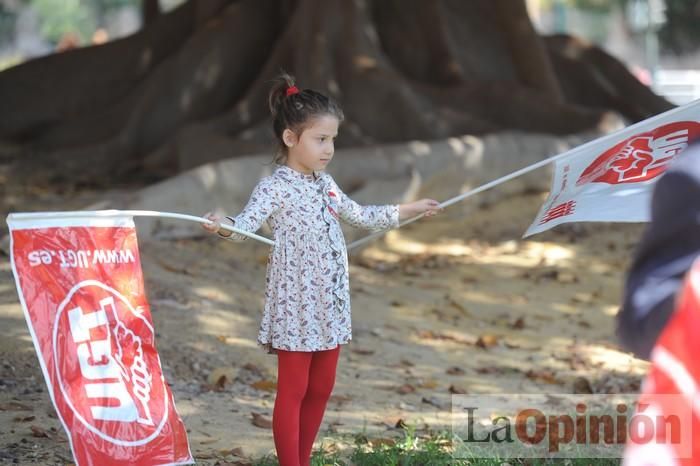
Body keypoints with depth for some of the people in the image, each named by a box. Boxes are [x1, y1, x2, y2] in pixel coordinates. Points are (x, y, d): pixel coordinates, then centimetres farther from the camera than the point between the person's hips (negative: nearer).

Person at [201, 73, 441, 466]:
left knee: (321, 389, 12)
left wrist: (411, 210, 35)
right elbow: (247, 225, -26)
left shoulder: (324, 183, 12)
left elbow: (360, 215, 27)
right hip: (296, 305, -8)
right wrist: (223, 227, -49)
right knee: (293, 392, -4)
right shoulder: (275, 188, -12)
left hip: (330, 303, 8)